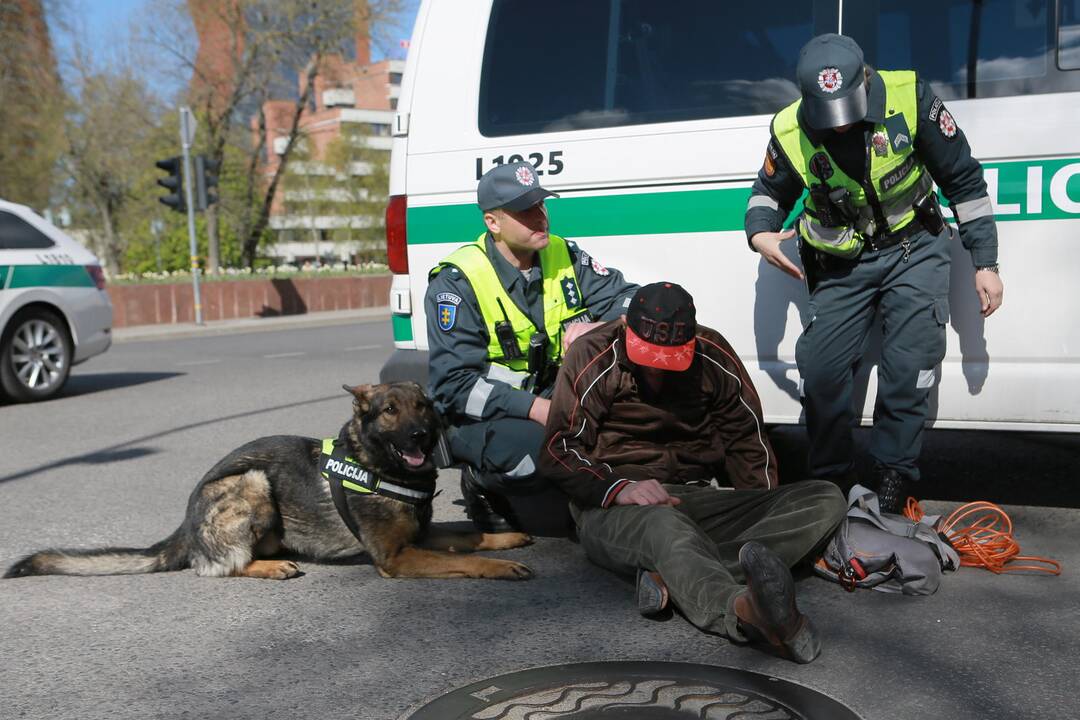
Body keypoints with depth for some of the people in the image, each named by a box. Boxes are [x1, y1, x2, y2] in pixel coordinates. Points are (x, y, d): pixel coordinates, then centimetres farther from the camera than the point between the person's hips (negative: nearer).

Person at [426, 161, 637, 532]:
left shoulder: (564, 256, 2)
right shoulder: (457, 281, -14)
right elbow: (454, 384, -19)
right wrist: (535, 408, -29)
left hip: (555, 400, 5)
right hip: (485, 416, -5)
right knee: (544, 454, -35)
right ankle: (483, 483, -1)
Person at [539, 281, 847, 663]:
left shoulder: (714, 355, 6)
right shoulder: (593, 355, -3)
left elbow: (747, 442, 13)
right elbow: (559, 451, -7)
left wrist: (768, 515, -2)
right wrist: (618, 487, -24)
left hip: (695, 500, 5)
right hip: (612, 509, -4)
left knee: (827, 500, -14)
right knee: (663, 525, -40)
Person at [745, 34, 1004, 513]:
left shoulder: (909, 98, -18)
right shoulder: (790, 132, -14)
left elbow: (963, 179, -7)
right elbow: (769, 190, 8)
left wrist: (984, 263, -6)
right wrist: (760, 233, -16)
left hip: (913, 251, -1)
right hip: (842, 265, 2)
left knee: (909, 365, -17)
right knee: (820, 370, -7)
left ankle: (892, 482, -2)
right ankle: (832, 482, 12)